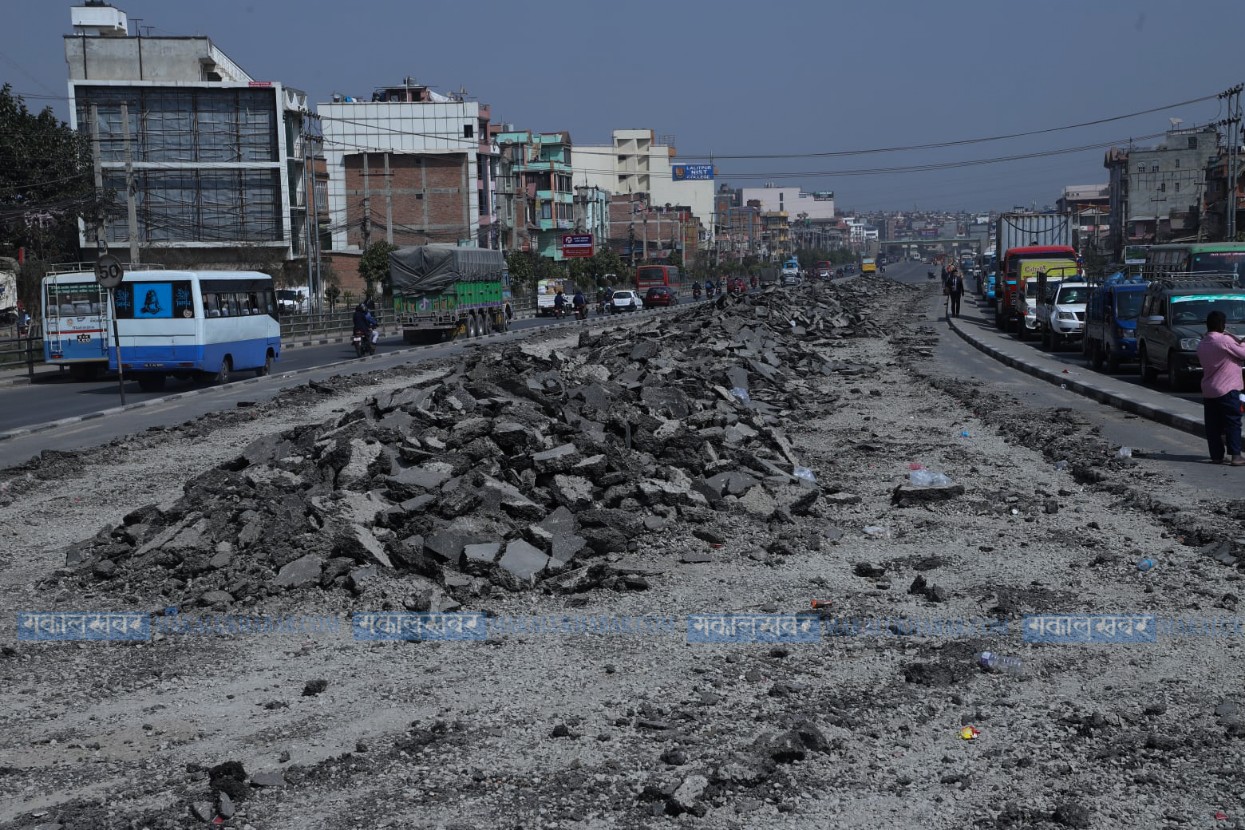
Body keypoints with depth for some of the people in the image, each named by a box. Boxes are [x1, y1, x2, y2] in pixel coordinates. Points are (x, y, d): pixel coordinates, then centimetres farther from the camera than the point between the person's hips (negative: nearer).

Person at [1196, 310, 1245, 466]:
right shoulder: (1224, 340, -14)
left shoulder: (1202, 344, 9)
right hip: (1227, 389, -7)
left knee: (1213, 425, 7)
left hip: (1207, 391, 7)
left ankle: (1216, 455, 9)